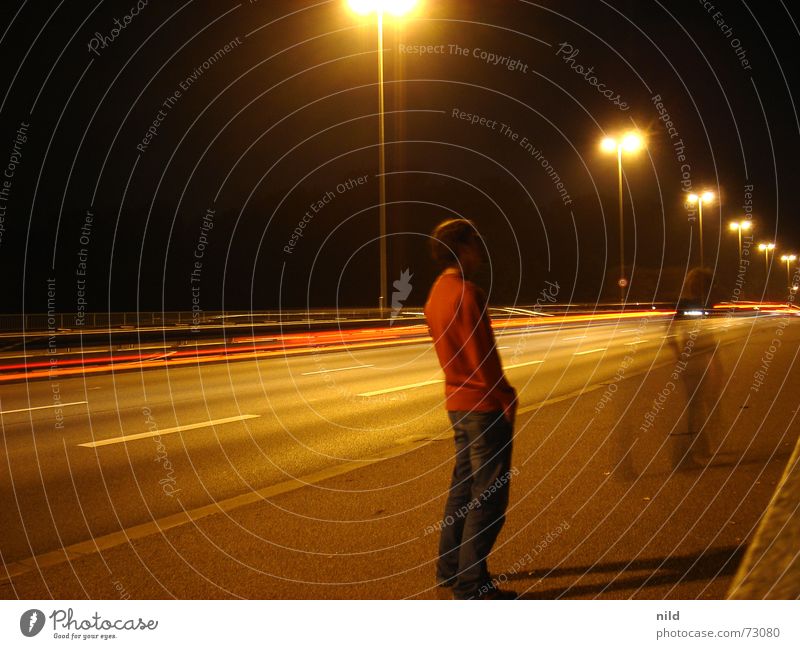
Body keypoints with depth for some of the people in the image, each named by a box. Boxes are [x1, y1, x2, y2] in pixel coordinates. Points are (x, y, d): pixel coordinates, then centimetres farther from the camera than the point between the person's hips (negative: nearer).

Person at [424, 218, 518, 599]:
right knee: (488, 497, -2)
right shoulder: (466, 293, -19)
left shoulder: (437, 291, 11)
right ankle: (471, 585, 4)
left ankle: (450, 568, 26)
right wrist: (506, 399, -10)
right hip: (484, 405, -9)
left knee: (463, 488, 17)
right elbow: (483, 357, -20)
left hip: (458, 402, 9)